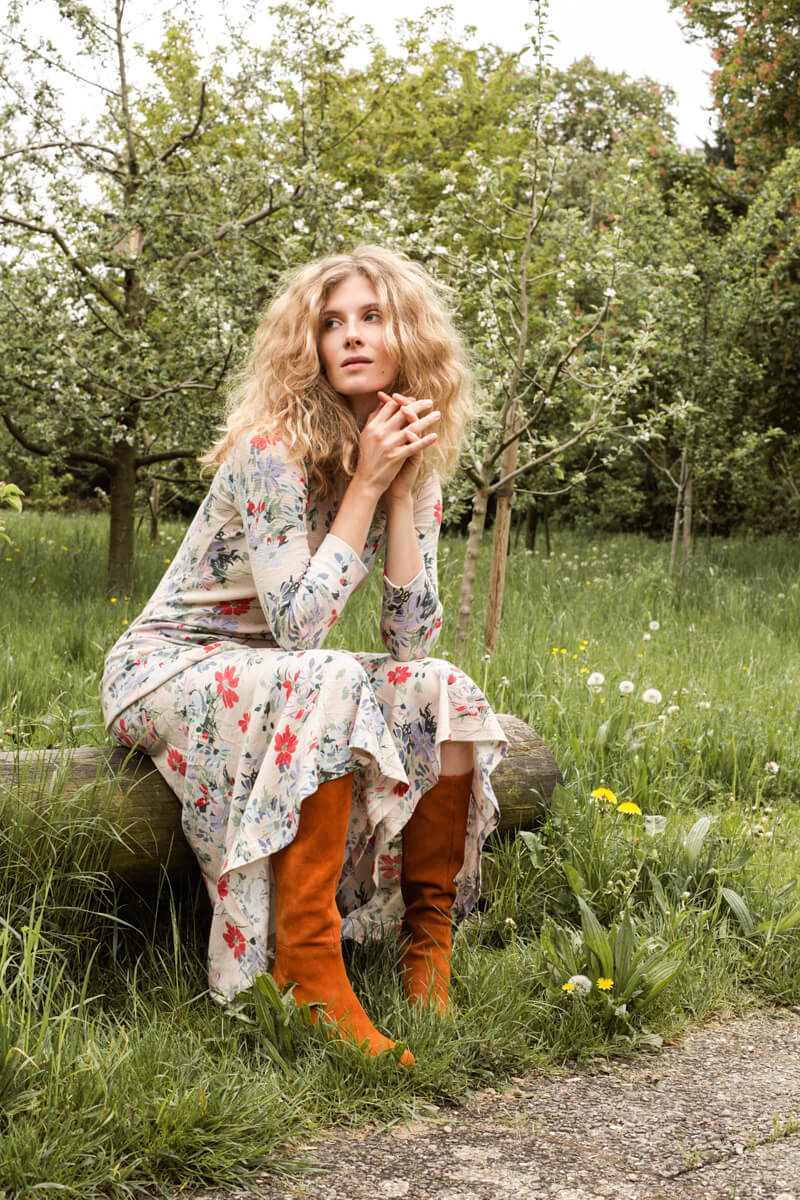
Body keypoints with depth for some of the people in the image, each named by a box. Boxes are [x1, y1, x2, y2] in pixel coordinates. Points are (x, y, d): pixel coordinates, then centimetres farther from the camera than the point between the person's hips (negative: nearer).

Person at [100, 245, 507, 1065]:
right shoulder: (272, 450, -21)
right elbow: (299, 625, -26)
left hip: (271, 679, 7)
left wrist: (403, 487, -15)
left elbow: (410, 640, -8)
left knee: (444, 691, -16)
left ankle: (429, 947, -9)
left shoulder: (416, 465, 0)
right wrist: (365, 485, -24)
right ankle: (307, 969, -33)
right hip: (165, 671, -6)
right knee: (332, 685, -35)